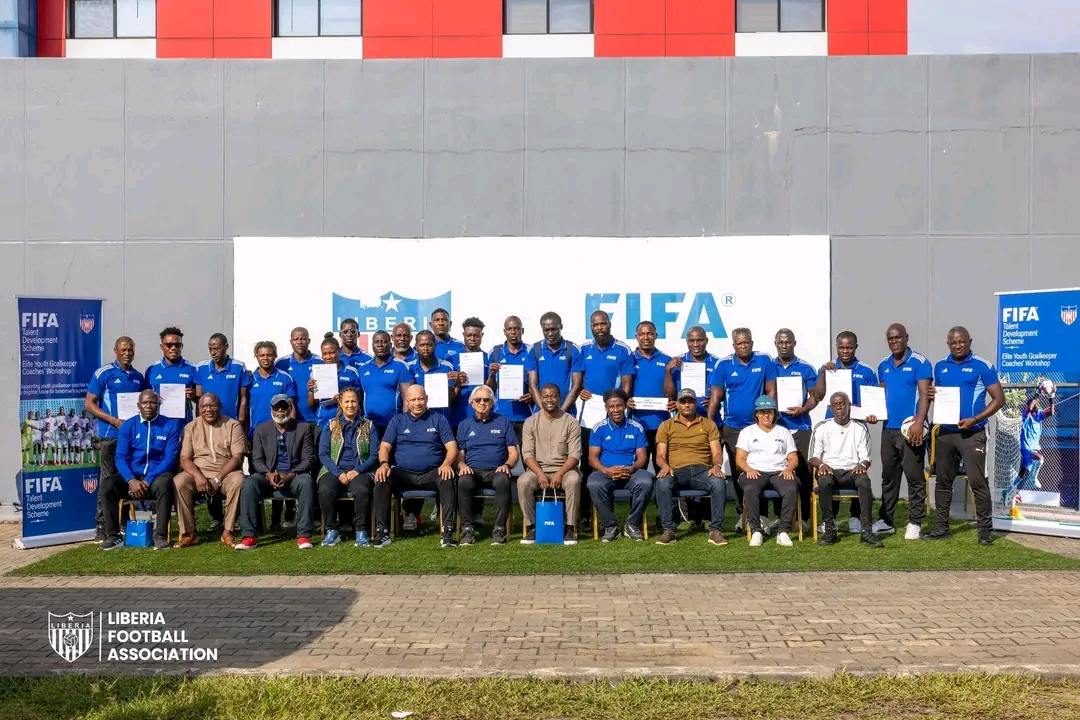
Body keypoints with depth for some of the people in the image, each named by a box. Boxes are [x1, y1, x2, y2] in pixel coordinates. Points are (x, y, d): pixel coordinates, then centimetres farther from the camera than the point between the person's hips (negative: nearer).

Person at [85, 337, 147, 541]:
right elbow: (89, 404, -6)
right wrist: (114, 420, -16)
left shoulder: (139, 377, 13)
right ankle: (102, 528, 3)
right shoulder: (103, 373, -3)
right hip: (110, 436, -5)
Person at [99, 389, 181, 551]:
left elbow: (170, 458, -7)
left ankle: (161, 536, -31)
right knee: (106, 484, -26)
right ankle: (113, 536, -17)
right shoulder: (128, 425, 6)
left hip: (157, 476, -2)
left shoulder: (170, 425, 0)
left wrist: (148, 480, -19)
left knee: (164, 483, -37)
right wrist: (131, 480, -20)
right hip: (132, 476, 3)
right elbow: (121, 457, -1)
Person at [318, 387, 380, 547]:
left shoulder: (369, 426, 12)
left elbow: (374, 455, 4)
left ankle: (362, 531, -22)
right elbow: (323, 454, 5)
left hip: (359, 471, -1)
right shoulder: (330, 426, 14)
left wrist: (357, 471, -12)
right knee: (325, 490, -33)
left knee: (362, 490, -36)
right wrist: (338, 473, -11)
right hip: (334, 470, 1)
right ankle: (331, 531, -17)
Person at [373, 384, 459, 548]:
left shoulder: (439, 419, 10)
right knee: (381, 480, -29)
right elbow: (385, 446, 7)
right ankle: (382, 531, -25)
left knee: (447, 479, -34)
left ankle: (448, 530, -35)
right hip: (403, 473, 1)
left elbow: (452, 447, 2)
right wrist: (384, 464, -16)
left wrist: (446, 464, -20)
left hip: (431, 473, -1)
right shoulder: (397, 420, 14)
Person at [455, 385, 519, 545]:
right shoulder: (464, 425, 17)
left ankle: (499, 529, -30)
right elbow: (459, 454, 13)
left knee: (503, 481, -36)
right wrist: (462, 465, -10)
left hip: (496, 471, -1)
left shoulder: (504, 422, 14)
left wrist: (507, 465, -11)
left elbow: (513, 453, 10)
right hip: (472, 470, 1)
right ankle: (467, 529, -25)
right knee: (464, 482, -35)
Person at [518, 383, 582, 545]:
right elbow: (527, 453, -1)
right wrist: (540, 474, -18)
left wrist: (560, 473, -21)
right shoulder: (531, 422, 6)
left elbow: (574, 455, -5)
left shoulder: (571, 422, 2)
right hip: (538, 469, 1)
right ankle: (532, 527, -17)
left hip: (564, 469, -1)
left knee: (573, 480, -35)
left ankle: (570, 528, -22)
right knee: (523, 481, -30)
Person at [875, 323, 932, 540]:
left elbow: (925, 395, -12)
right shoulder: (883, 365, 12)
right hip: (888, 428, 6)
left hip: (910, 428, -6)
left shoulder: (919, 362, -6)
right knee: (888, 476, 12)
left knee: (914, 476, -1)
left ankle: (915, 523, 6)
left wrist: (919, 423, -22)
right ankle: (885, 521, 19)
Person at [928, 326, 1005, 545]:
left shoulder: (982, 366, -6)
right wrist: (932, 396, -4)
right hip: (945, 432, 5)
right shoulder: (940, 366, 10)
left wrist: (975, 419, -18)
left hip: (972, 433, -5)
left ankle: (985, 529, 3)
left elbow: (999, 398, -7)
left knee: (978, 482, -6)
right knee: (943, 481, 10)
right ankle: (941, 527, 18)